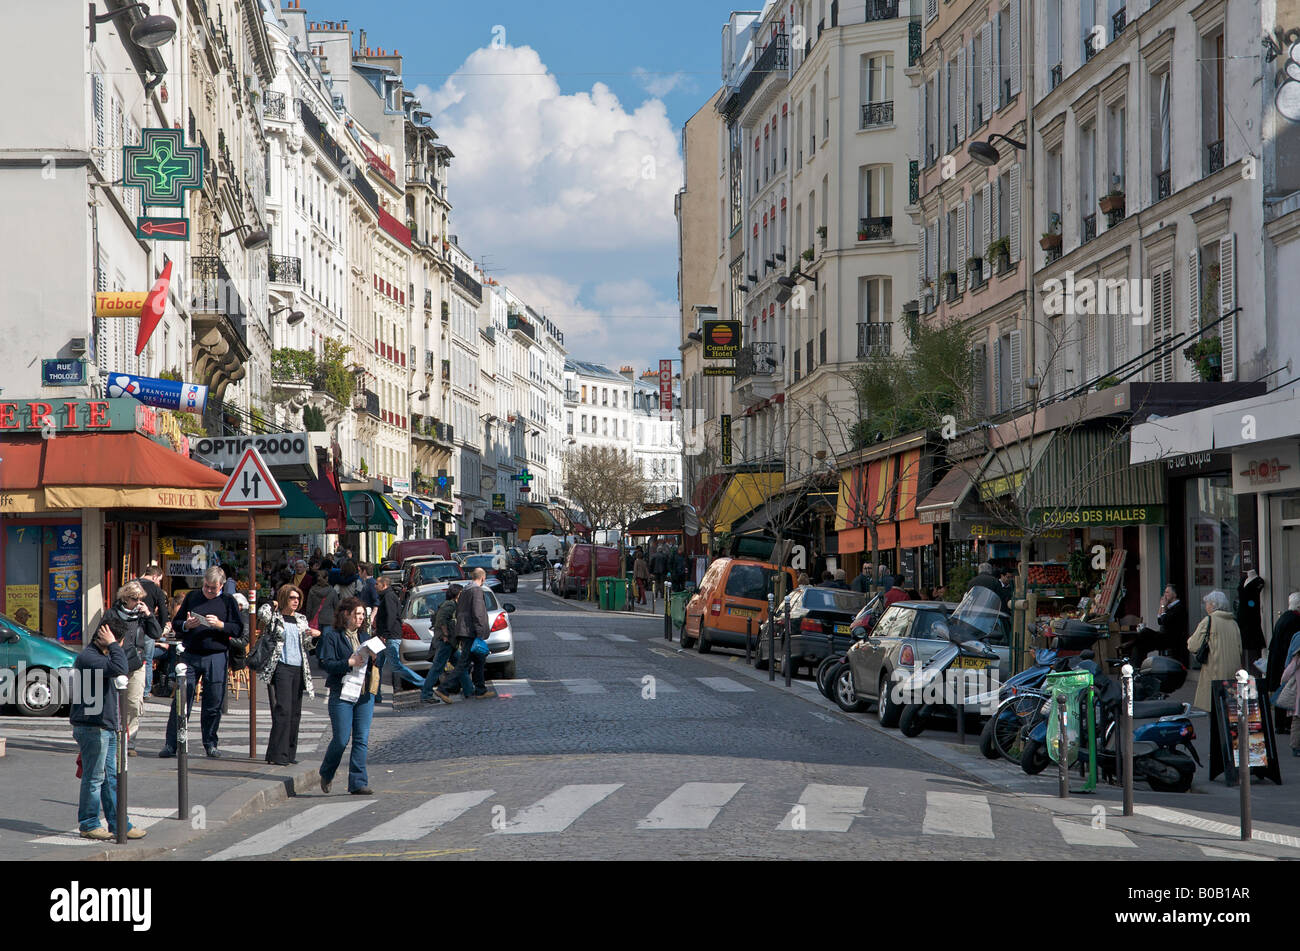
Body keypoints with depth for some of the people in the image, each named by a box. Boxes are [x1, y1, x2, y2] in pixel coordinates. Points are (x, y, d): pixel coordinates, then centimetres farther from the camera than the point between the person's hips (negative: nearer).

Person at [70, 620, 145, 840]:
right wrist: (113, 645, -20)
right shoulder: (87, 657, -16)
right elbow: (119, 669, -29)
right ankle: (88, 824, 7)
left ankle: (118, 825, 14)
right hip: (92, 728, -10)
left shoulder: (101, 656, 17)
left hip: (106, 727, 10)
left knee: (111, 778, 11)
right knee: (94, 778, -2)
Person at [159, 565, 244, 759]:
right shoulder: (192, 597, 10)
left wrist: (220, 625, -15)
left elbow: (239, 629, 1)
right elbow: (175, 623, 13)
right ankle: (171, 744, 1)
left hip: (216, 658, -1)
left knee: (214, 703, 4)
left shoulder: (228, 601, 6)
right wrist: (186, 625, -8)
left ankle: (210, 744, 16)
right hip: (190, 656, 1)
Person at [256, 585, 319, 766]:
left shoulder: (301, 620, 18)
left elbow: (308, 644, 22)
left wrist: (316, 635, 2)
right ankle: (277, 755, -13)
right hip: (280, 668, -7)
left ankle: (290, 753, 14)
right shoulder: (274, 618, 1)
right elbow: (262, 614, -19)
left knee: (295, 712, 7)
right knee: (283, 711, -14)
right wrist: (273, 604, -2)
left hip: (299, 669, 7)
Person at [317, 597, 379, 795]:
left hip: (365, 694, 5)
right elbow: (325, 663, -9)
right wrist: (349, 663, -18)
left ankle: (358, 783, 2)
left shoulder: (363, 635, 16)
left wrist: (372, 658, -1)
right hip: (342, 694, -5)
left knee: (362, 739, -1)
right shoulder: (331, 635, -2)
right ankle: (326, 774, 22)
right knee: (341, 739, -4)